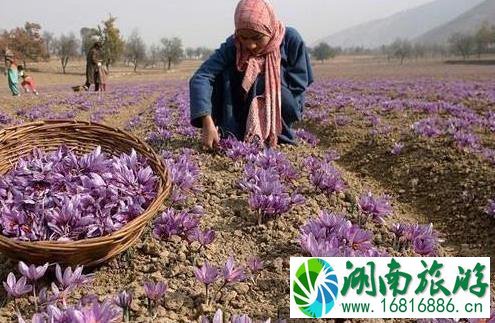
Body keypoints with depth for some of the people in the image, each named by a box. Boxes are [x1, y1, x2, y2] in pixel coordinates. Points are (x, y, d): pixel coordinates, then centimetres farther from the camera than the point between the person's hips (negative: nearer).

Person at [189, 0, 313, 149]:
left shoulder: (290, 39, -20)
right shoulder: (233, 45, -20)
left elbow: (298, 84, -14)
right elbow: (200, 78, -33)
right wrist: (208, 123, -46)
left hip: (283, 110, -1)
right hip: (245, 112, 2)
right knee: (225, 73, -23)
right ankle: (230, 136, -23)